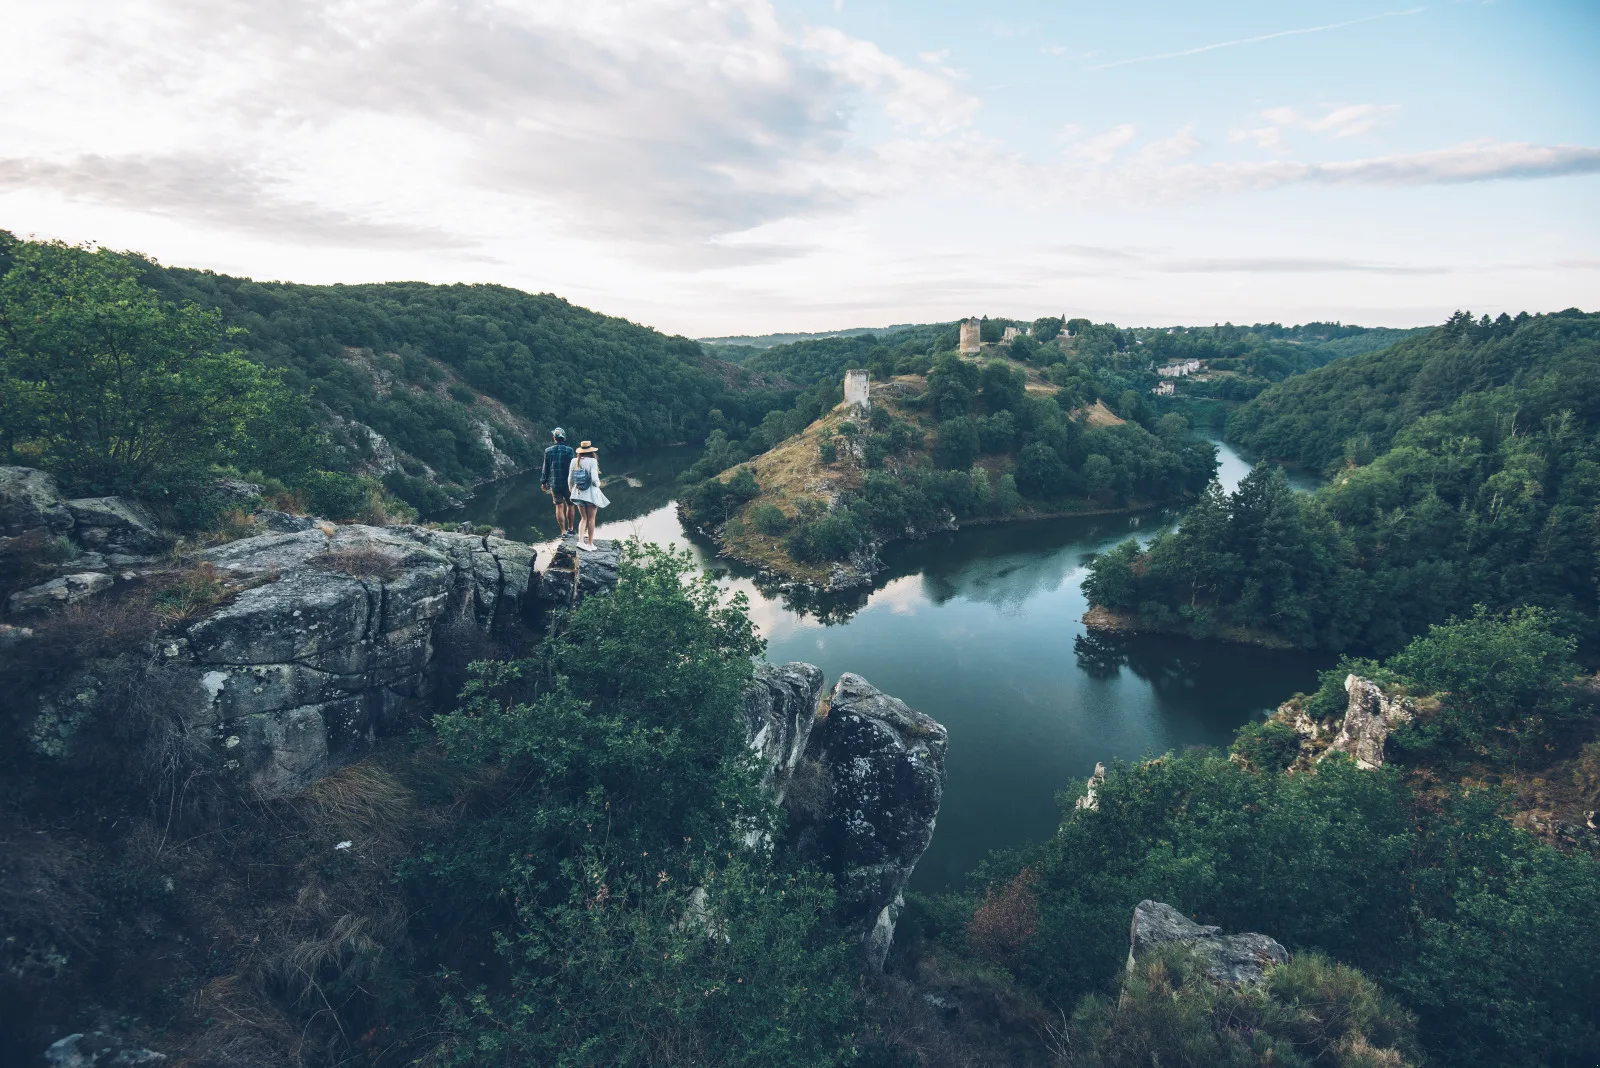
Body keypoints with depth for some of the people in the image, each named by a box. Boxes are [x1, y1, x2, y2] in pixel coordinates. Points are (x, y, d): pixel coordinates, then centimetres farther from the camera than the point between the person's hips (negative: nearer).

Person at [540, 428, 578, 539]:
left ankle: (564, 532, 4)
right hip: (567, 483, -2)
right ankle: (571, 529, 21)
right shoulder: (568, 450, -8)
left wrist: (544, 482, 16)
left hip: (554, 483, 2)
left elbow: (546, 468, 6)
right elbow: (571, 467, -10)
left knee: (559, 507, 5)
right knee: (570, 505, 14)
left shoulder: (548, 451, 0)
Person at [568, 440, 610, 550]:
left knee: (584, 518, 15)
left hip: (579, 494, 4)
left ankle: (581, 541, 1)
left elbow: (570, 478, 5)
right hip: (591, 494, -4)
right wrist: (598, 484, 1)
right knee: (591, 519, 9)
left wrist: (572, 490, 20)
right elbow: (594, 478, -20)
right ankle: (590, 543, 16)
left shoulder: (575, 462, -1)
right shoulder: (592, 461, -15)